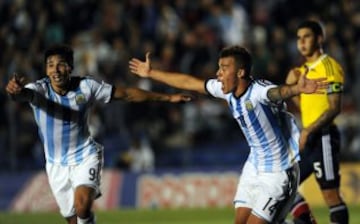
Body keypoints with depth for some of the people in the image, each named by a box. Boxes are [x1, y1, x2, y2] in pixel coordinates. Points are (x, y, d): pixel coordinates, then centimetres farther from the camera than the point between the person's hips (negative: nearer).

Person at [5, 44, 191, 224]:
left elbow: (126, 94, -5)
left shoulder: (86, 86, -14)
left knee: (82, 207, -27)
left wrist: (167, 98, -4)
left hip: (85, 157, -2)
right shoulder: (39, 89, -17)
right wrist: (15, 89, -67)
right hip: (56, 164, 2)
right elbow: (23, 93, -41)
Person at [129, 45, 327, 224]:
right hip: (254, 167, 8)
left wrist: (297, 88, -75)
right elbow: (189, 82, 12)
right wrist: (151, 73, 24)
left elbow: (279, 92, -51)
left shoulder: (258, 91, -27)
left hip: (278, 173, -8)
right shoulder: (226, 90, -3)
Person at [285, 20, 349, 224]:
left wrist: (308, 131, -23)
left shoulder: (329, 67, -10)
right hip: (310, 139, 9)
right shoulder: (305, 70, 17)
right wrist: (291, 87, 7)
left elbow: (335, 108, -18)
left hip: (324, 137, -9)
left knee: (330, 193, -9)